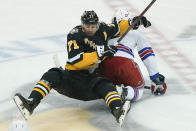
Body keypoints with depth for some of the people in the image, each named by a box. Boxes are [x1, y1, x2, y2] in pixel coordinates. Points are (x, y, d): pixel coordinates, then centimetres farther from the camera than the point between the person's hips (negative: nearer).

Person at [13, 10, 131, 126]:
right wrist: (99, 55, -27)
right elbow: (75, 61, -23)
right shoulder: (75, 35, -9)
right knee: (52, 75, -28)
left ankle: (118, 110, -64)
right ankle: (31, 103, -45)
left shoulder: (103, 29, 4)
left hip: (94, 77, 1)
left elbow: (116, 28, 28)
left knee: (106, 86, -33)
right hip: (73, 76, -1)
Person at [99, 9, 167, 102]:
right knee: (138, 91, 12)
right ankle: (125, 92, -24)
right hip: (124, 62, -3)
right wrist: (156, 78, 19)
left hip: (104, 63, 3)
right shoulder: (136, 32, 23)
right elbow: (147, 54, 18)